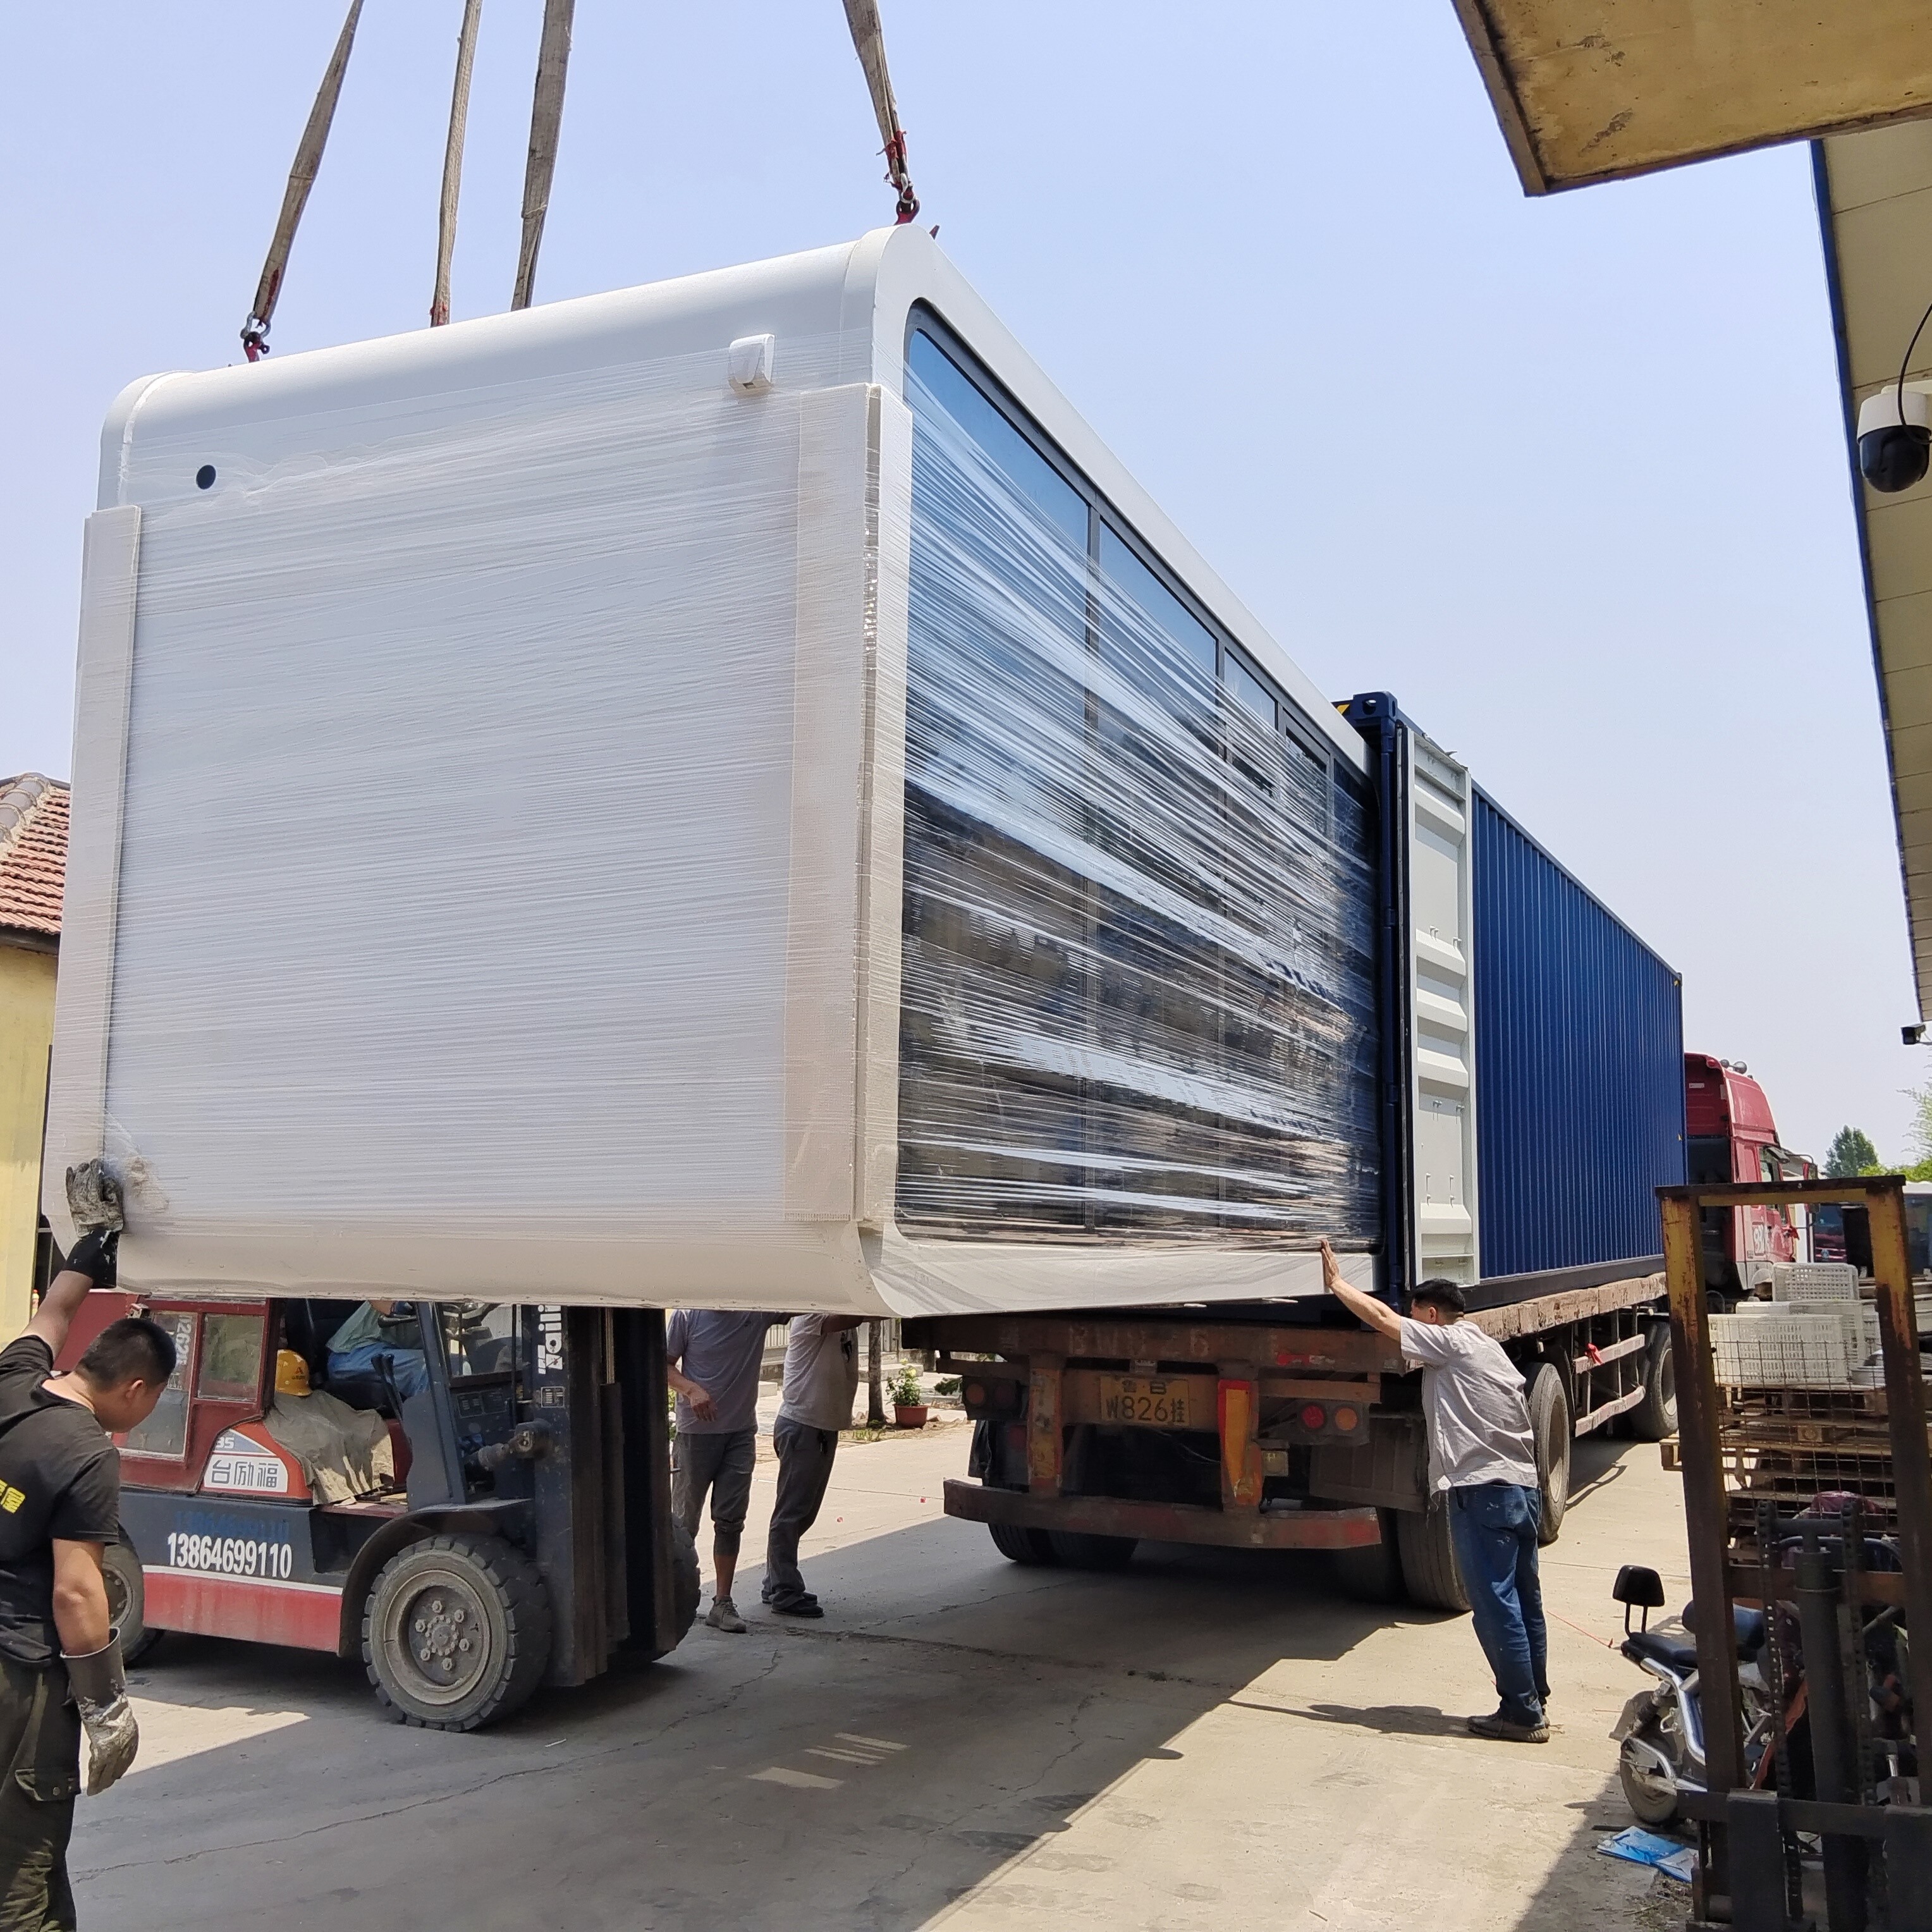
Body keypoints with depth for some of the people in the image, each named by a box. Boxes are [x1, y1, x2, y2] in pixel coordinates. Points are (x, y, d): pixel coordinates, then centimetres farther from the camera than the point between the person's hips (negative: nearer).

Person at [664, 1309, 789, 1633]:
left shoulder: (758, 1312, -1)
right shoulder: (688, 1316, -7)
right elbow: (665, 1364, -2)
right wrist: (692, 1390, -19)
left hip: (741, 1433, 2)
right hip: (695, 1433, -2)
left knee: (731, 1521, 4)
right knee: (684, 1520, 8)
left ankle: (722, 1603, 11)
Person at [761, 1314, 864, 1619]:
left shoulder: (844, 1327, 15)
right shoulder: (809, 1317, -17)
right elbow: (851, 1317, -30)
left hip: (826, 1427, 10)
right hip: (802, 1426, -10)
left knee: (803, 1513, 16)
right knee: (791, 1512, -3)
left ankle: (777, 1585, 27)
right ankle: (784, 1593, 3)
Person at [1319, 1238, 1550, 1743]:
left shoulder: (1449, 1342, -5)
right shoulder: (1487, 1347, 20)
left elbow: (1380, 1316, -3)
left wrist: (1336, 1283, 7)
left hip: (1481, 1489, -10)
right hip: (1524, 1488, 10)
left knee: (1495, 1605, -5)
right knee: (1524, 1602, 15)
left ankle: (1522, 1713, -2)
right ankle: (1533, 1701, 23)